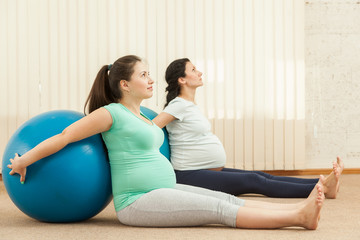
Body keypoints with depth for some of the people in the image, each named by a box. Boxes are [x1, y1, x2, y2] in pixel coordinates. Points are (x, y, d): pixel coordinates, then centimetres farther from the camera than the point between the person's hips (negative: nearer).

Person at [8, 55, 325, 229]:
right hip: (138, 201, -9)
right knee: (222, 210, -18)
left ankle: (301, 210, -16)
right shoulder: (111, 113, -9)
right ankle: (300, 216, -24)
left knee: (231, 200, -8)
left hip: (165, 191, 9)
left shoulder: (138, 116, 18)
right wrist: (23, 162, -4)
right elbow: (62, 138, -9)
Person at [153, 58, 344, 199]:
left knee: (262, 177, -2)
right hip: (190, 176, -10)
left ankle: (322, 183, -9)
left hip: (213, 171, 10)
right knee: (254, 181, -16)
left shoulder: (190, 105, 18)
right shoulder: (179, 105, -12)